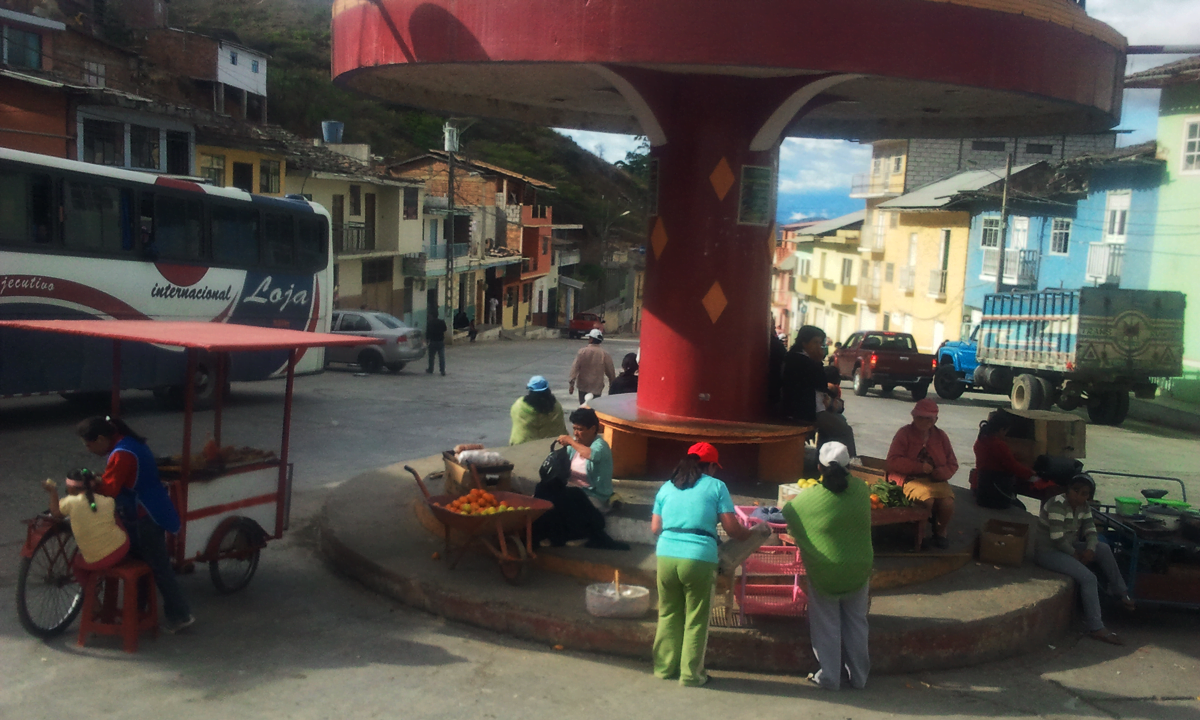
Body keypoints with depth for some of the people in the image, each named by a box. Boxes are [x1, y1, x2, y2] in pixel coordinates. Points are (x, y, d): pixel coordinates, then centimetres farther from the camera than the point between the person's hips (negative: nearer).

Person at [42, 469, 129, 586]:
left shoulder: (71, 502, -11)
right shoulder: (108, 501, -3)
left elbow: (56, 513, 11)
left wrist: (53, 491, 21)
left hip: (96, 563, -1)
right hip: (121, 549, 1)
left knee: (76, 563, 33)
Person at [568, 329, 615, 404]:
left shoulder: (582, 351, -8)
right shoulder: (605, 354, -4)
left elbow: (575, 367, -11)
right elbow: (611, 372, 0)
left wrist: (571, 383, -7)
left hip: (583, 387, 0)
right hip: (597, 388, 0)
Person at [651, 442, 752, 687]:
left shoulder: (667, 487, 14)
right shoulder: (716, 486, 3)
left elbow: (655, 527, 14)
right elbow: (732, 529, -2)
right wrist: (751, 533, 18)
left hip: (666, 556, 4)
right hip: (698, 558, -4)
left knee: (668, 614, 18)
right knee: (696, 620, 9)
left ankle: (665, 667, 26)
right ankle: (690, 674, 16)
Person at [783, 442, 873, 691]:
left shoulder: (809, 498, -17)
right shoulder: (861, 490, -9)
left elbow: (787, 513, 0)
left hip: (824, 571, -3)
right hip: (858, 570, 3)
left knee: (826, 626, 11)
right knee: (856, 622, 17)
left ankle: (829, 677, 19)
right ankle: (859, 676, 26)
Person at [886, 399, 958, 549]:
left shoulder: (941, 436, 12)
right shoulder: (904, 433, 0)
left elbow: (952, 464, 11)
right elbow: (893, 461, -8)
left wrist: (941, 473, -12)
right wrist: (919, 466, -17)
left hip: (936, 480, 4)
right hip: (911, 479, -4)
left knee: (948, 503, -24)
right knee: (927, 499, -32)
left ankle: (941, 531, 8)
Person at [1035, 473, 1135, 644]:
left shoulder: (1083, 507, 6)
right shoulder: (1058, 504, -21)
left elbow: (1091, 532, 2)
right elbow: (1057, 538, -25)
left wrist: (1090, 549, -18)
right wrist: (1075, 554, -14)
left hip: (1068, 547, 9)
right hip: (1047, 551, -9)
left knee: (1104, 549, -6)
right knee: (1088, 578, -22)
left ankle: (1120, 593, 7)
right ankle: (1096, 628, -17)